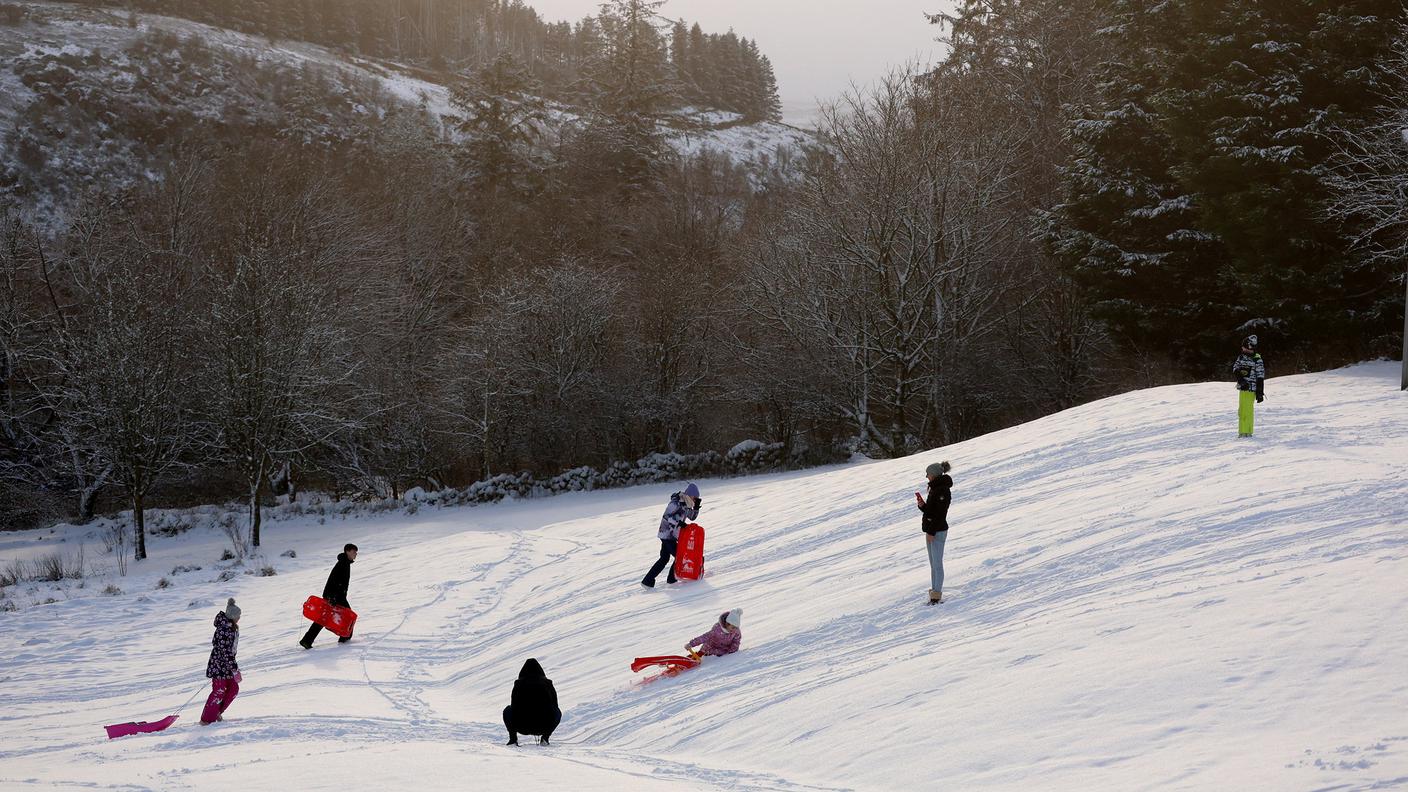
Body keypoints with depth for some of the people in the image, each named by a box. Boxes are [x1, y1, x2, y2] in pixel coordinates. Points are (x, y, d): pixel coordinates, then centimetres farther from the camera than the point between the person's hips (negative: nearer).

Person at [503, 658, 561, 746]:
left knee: (507, 710, 29)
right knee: (558, 712, 31)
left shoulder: (519, 684, 6)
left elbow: (514, 706, 15)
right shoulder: (547, 684, 9)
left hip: (522, 728, 0)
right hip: (544, 727, 0)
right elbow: (555, 705, 19)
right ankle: (545, 737, 12)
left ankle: (513, 739, 12)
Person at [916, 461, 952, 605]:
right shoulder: (935, 488, 15)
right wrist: (922, 505, 0)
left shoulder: (942, 490, -16)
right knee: (933, 564, 13)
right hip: (931, 530, 10)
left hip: (938, 532, -10)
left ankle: (937, 594, -4)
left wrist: (932, 532, -21)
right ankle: (934, 592, 18)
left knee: (937, 564, -7)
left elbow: (940, 513, -21)